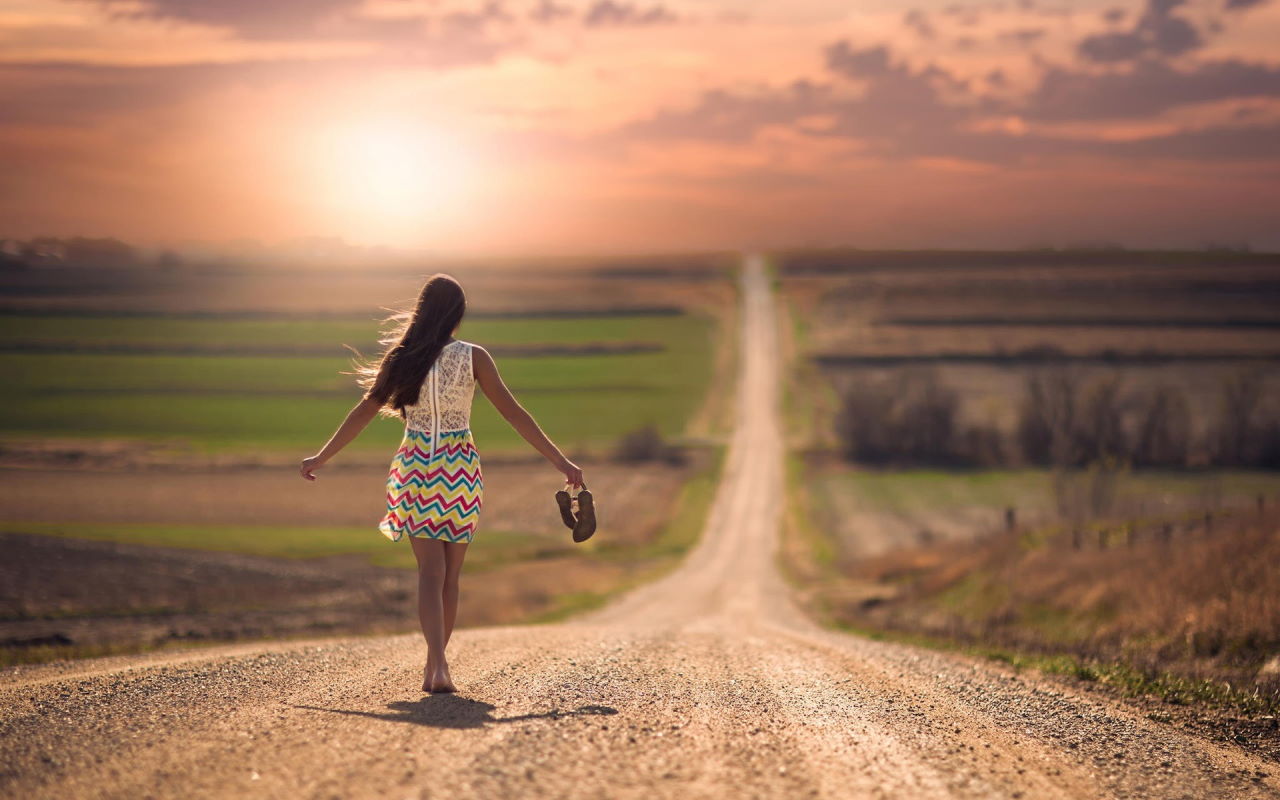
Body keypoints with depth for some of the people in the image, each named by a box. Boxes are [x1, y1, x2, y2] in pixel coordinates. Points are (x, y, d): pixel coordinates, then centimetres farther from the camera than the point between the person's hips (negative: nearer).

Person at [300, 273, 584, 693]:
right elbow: (513, 413, -5)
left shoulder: (401, 358, -1)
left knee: (431, 571, -2)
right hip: (459, 469, 0)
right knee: (450, 575, 12)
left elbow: (364, 411, 3)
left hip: (415, 466, 0)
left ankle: (438, 663, -22)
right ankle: (434, 665, 19)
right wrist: (560, 461, 0)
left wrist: (321, 458, 14)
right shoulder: (473, 357, -4)